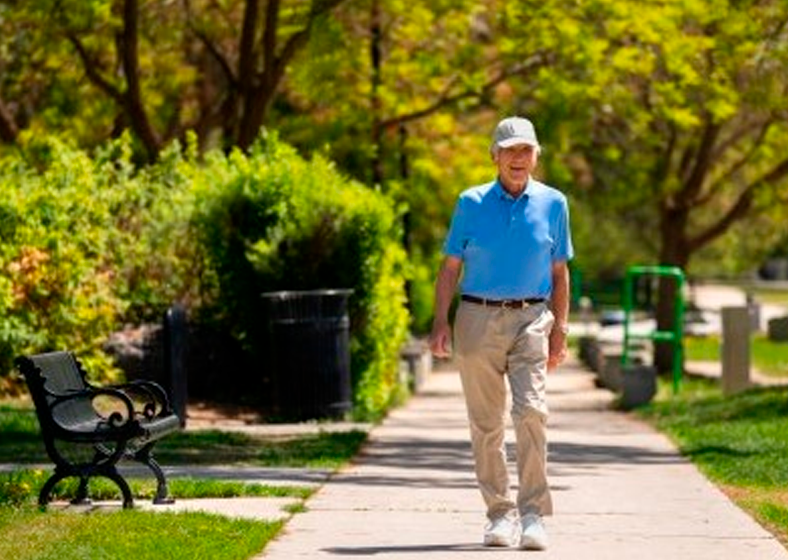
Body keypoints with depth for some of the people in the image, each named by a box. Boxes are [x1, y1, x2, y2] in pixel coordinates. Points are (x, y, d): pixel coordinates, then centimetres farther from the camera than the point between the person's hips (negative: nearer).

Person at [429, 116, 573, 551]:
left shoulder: (552, 204, 7)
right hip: (478, 319, 1)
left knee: (531, 411, -16)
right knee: (485, 422, 2)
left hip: (531, 319, -1)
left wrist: (560, 329, 5)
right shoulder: (471, 204, 5)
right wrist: (440, 323, -4)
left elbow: (559, 272, 12)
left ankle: (533, 515, -14)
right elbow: (450, 267, 6)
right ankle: (499, 514, 12)